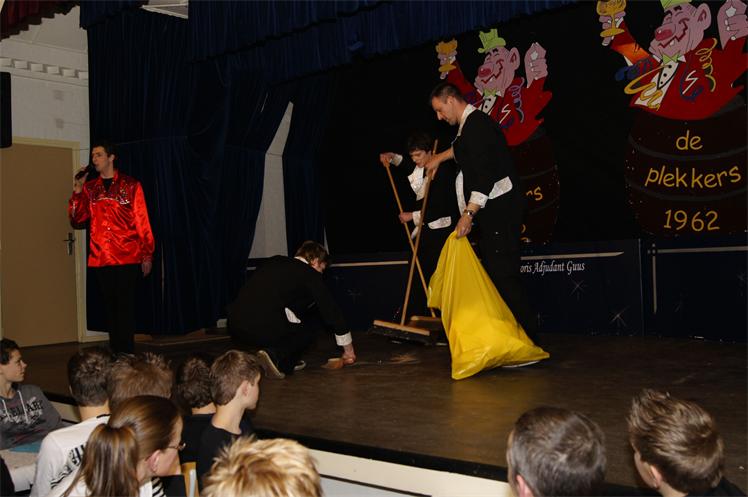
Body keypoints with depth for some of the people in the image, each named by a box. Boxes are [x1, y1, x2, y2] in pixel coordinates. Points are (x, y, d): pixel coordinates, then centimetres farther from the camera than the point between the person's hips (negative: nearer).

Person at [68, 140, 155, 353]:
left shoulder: (131, 186, 1)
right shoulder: (90, 188, 12)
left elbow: (142, 222, -1)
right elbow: (77, 221, 9)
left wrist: (147, 254, -5)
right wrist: (77, 192, -2)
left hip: (127, 257, -4)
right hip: (100, 258, 4)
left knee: (125, 306, -4)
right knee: (110, 306, 8)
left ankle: (127, 353, 2)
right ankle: (115, 352, 15)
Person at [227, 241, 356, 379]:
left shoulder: (274, 261, 24)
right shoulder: (310, 274, 7)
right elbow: (331, 310, 11)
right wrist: (348, 349, 23)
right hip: (262, 328, -7)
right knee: (307, 332, 19)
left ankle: (288, 360, 24)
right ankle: (276, 356, -4)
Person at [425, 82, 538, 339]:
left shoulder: (476, 125, -13)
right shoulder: (470, 125, 19)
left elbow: (484, 174, -23)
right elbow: (460, 148, 45)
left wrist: (469, 213, -25)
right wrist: (439, 158, 58)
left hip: (500, 209, -11)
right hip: (492, 211, 11)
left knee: (502, 273, -14)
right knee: (493, 271, 10)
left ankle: (527, 333, -11)